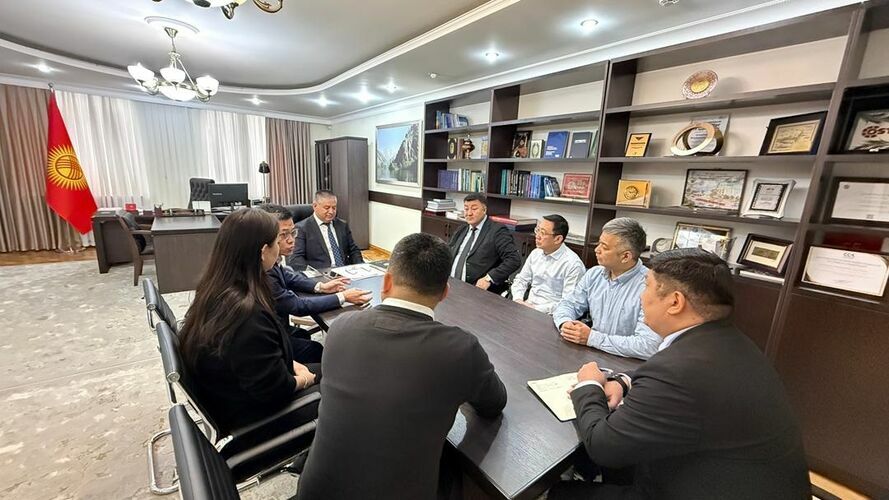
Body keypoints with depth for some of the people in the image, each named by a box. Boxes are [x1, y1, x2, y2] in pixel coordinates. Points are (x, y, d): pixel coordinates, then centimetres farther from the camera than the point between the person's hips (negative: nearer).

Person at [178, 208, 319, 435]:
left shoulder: (214, 292, -8)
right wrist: (304, 379, -7)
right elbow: (275, 389, -26)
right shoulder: (249, 314, -37)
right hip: (251, 418, -8)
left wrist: (291, 364, -1)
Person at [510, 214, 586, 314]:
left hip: (548, 314, -6)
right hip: (527, 306, 6)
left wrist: (536, 308, -20)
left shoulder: (573, 264, -14)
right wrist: (518, 300, -4)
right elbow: (520, 280, 15)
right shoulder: (536, 253, 7)